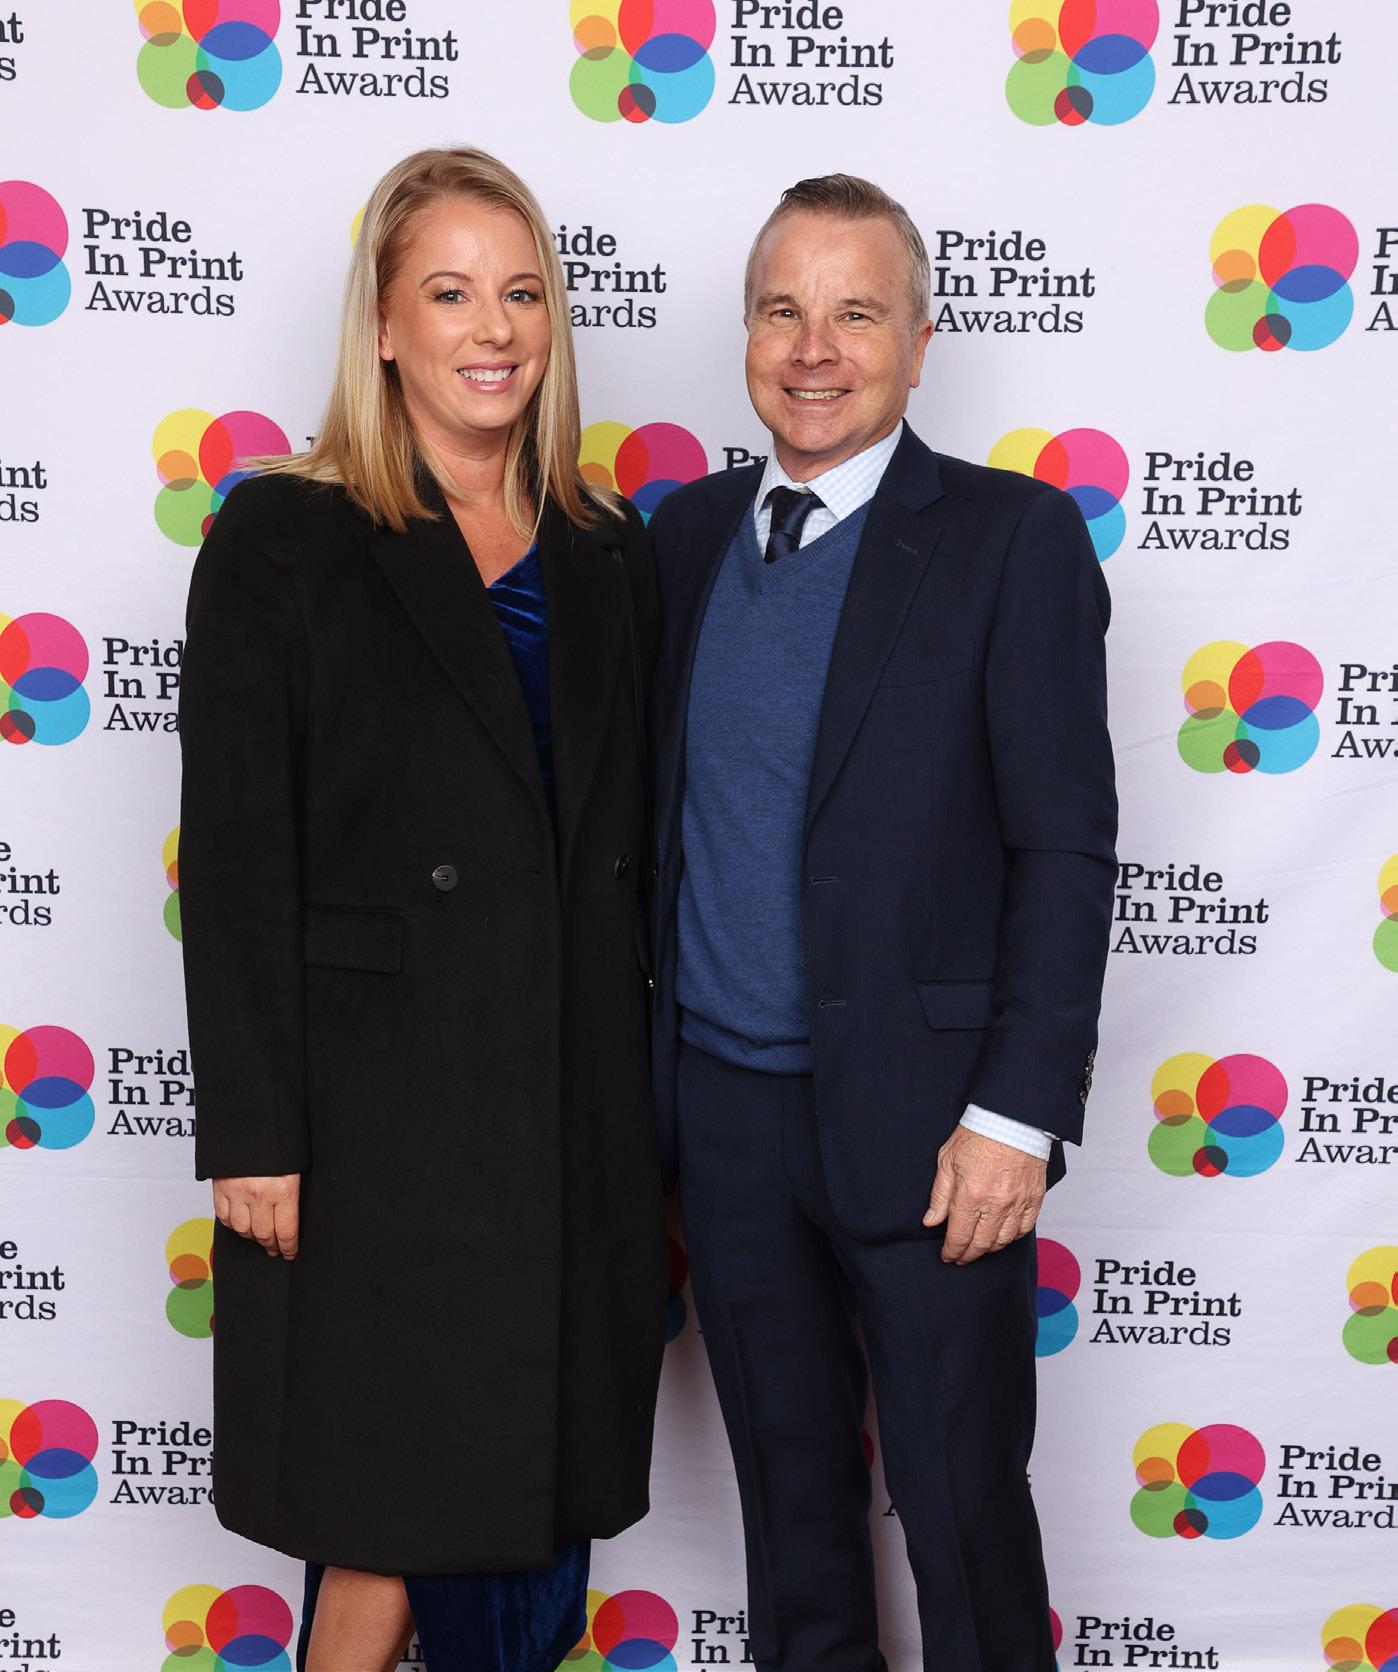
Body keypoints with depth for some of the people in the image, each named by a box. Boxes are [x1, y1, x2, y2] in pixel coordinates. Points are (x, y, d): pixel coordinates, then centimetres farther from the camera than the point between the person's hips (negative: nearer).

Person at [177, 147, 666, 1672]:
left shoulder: (608, 556, 9)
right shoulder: (282, 543, -4)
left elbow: (635, 843, 11)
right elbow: (233, 858, -8)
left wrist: (652, 1102, 9)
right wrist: (253, 1135, -13)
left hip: (580, 1104, 5)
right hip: (379, 1108, -4)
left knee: (544, 1498, 14)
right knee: (399, 1508, 6)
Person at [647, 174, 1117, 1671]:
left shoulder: (1012, 538, -6)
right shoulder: (685, 535, 9)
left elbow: (1066, 848, -10)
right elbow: (652, 810, 12)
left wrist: (1016, 1114, -15)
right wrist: (641, 1068, 8)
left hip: (916, 1118, -4)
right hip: (720, 1109, 5)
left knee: (963, 1509, 7)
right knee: (788, 1492, 19)